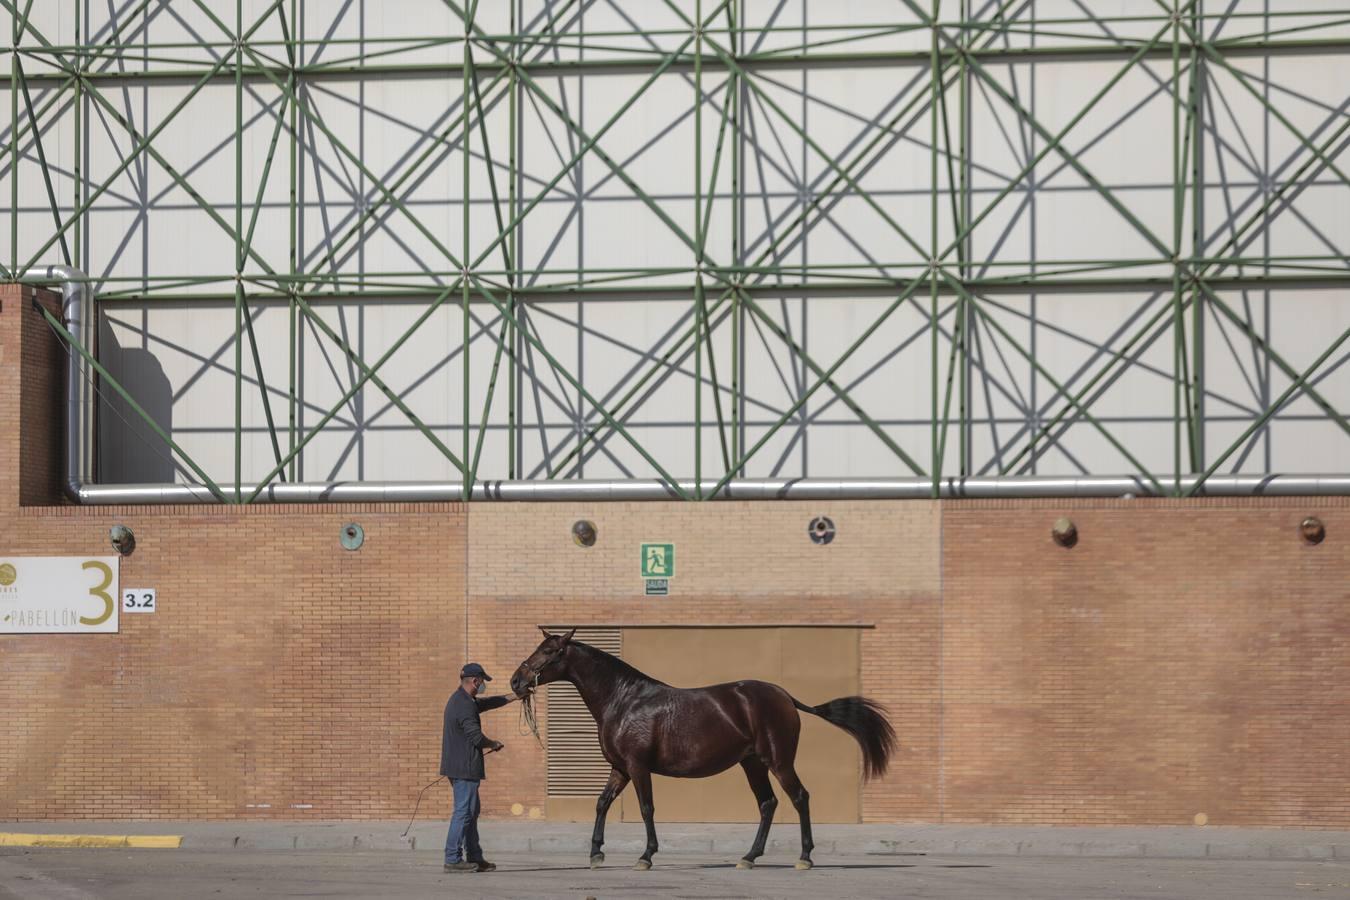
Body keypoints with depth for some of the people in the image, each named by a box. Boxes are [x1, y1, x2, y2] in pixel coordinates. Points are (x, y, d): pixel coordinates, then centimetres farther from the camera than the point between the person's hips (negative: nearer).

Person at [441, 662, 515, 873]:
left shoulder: (459, 700, 15)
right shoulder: (464, 705, -19)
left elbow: (486, 703, 29)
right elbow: (476, 737, -21)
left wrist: (515, 696, 33)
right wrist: (495, 744, -1)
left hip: (458, 766, 11)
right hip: (465, 767, -11)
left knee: (471, 812, 16)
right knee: (463, 812, -7)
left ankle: (474, 857, 21)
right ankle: (452, 859, -7)